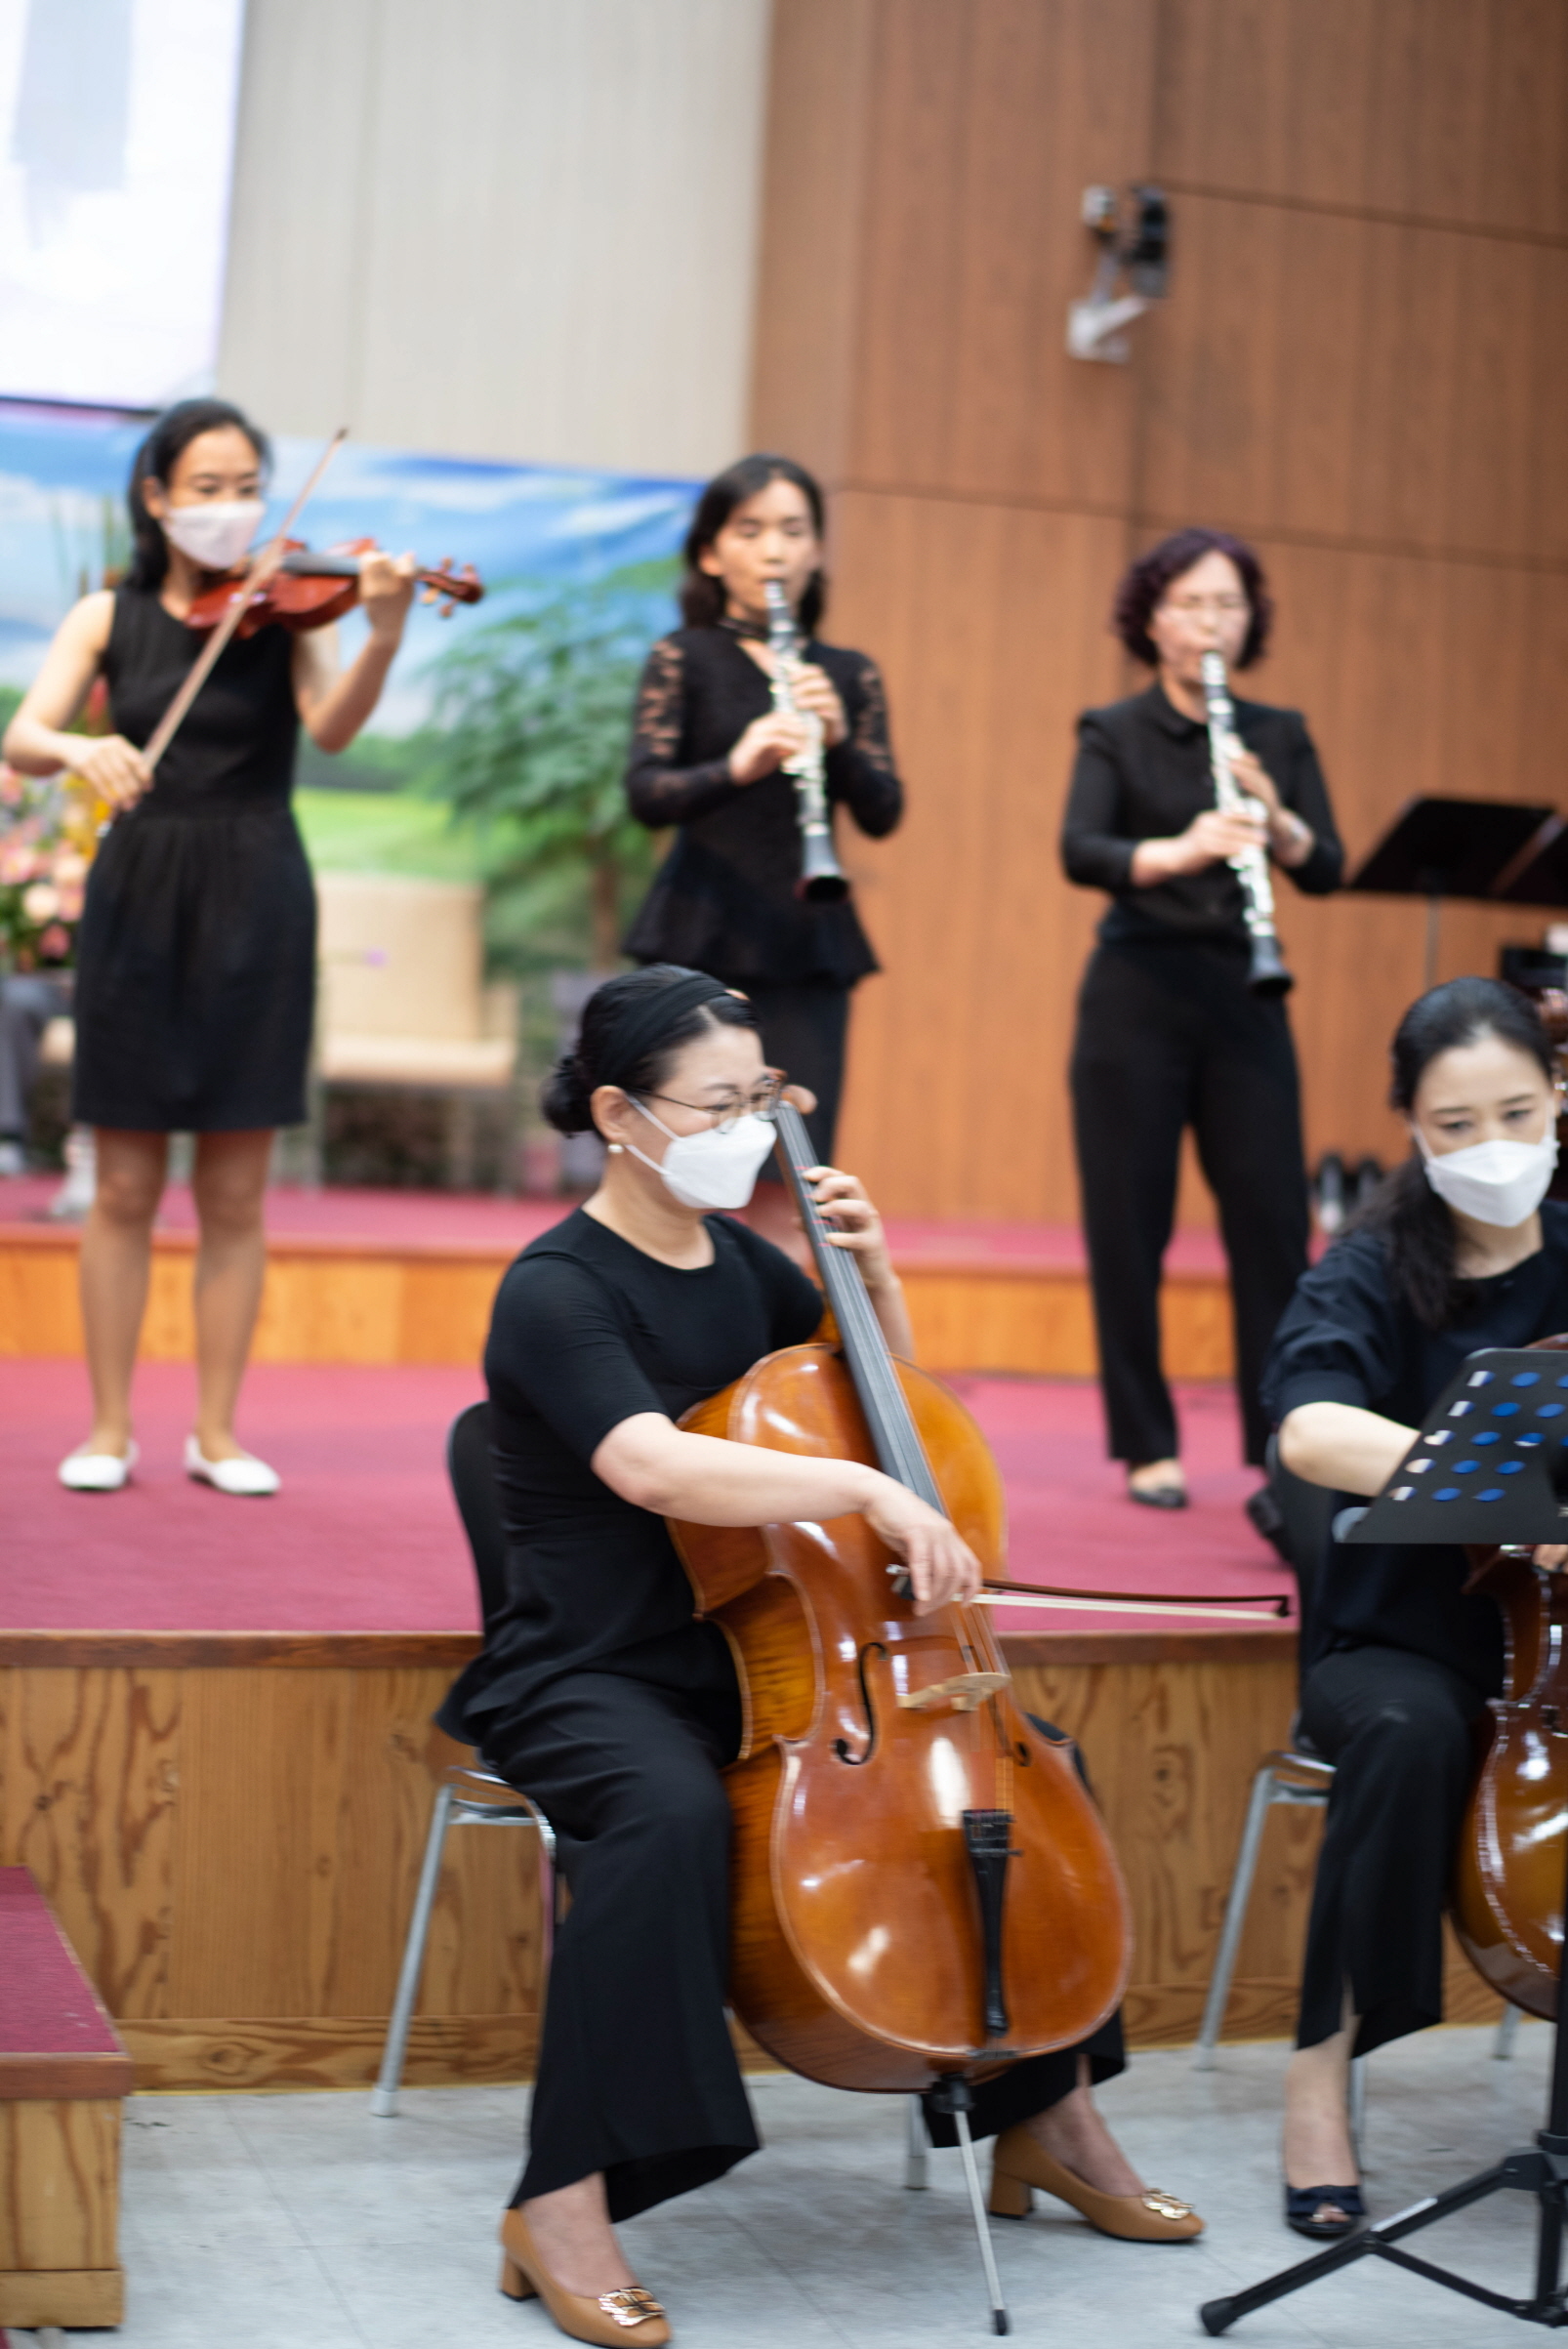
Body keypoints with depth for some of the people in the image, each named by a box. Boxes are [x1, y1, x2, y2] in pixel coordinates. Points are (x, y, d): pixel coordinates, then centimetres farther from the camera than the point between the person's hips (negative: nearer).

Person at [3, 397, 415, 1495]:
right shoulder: (111, 616, 5)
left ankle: (217, 1432, 11)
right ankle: (110, 1428, 11)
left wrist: (384, 635, -35)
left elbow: (332, 726, -16)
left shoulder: (286, 610, 2)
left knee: (235, 1195, 3)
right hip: (139, 901, 0)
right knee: (126, 1187, 2)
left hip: (254, 908, 0)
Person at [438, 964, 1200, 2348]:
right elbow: (649, 1466, -33)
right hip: (589, 1677, -7)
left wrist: (874, 1267, 5)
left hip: (752, 1657, 7)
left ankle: (1049, 2119, 13)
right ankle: (562, 2207, -29)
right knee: (674, 1817, -38)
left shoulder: (744, 1261, 8)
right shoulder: (556, 1292, -14)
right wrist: (868, 1489, -41)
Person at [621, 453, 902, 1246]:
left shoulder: (849, 675, 11)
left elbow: (882, 815, 1)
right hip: (701, 944, -3)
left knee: (783, 1204, -3)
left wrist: (838, 738, -17)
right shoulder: (683, 659, 2)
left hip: (809, 951, 3)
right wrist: (737, 767, -30)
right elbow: (646, 795, -11)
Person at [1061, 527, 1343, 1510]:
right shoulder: (1115, 734, 0)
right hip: (1136, 997, -2)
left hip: (1244, 1001, 2)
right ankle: (1149, 1448, 10)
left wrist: (1275, 822, -24)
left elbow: (1327, 870, -3)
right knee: (1130, 1226, 0)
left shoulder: (1281, 736, 8)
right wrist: (1179, 851, -35)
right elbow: (1079, 852, -17)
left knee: (1273, 1223, -2)